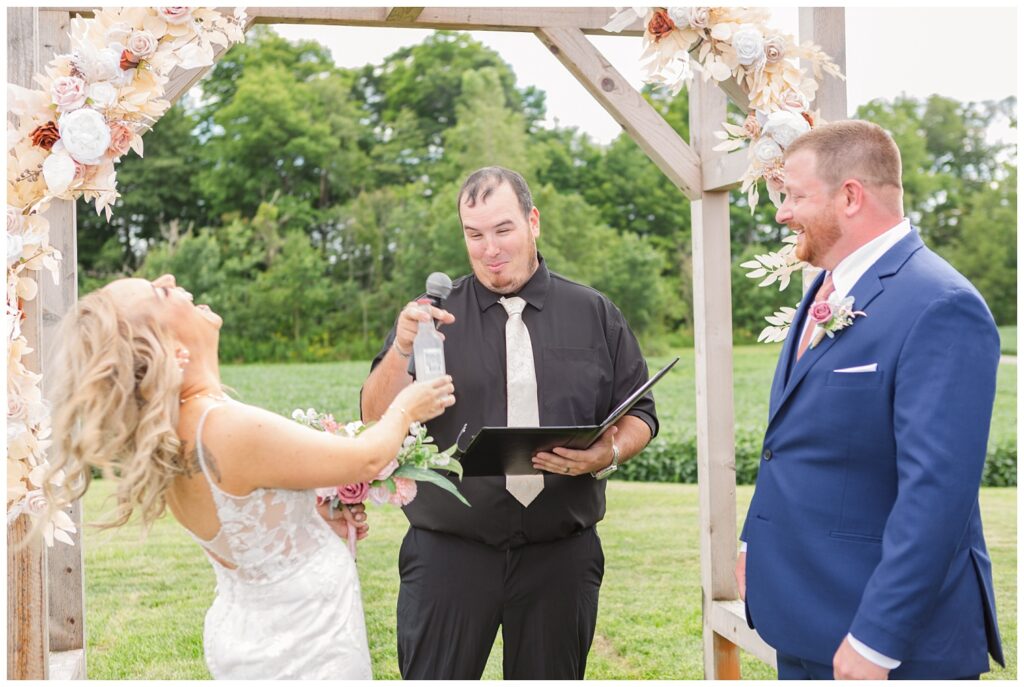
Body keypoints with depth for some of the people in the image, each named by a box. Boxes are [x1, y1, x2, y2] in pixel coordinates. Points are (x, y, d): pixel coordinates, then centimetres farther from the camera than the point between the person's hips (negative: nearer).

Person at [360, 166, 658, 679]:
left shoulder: (594, 314, 5)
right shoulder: (431, 314, 3)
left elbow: (639, 415, 8)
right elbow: (377, 421, -2)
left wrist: (608, 453, -14)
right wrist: (402, 349, -21)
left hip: (561, 555, 1)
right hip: (449, 553, -1)